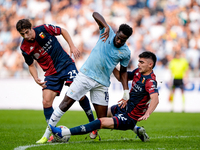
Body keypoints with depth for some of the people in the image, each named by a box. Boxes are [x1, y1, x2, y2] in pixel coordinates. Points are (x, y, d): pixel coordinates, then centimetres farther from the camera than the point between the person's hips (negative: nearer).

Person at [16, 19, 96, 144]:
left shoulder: (44, 29, -14)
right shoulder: (25, 48, -7)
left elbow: (63, 31, 4)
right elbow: (31, 65, 8)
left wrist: (72, 46, -5)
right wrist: (36, 78, -10)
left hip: (66, 64, -2)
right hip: (51, 74, 2)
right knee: (46, 102, -10)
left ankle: (93, 122, 3)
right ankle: (49, 133, 6)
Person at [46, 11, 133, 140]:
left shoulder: (125, 52, 1)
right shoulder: (108, 32, -3)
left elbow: (123, 71, 14)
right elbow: (95, 14, -13)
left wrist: (126, 91, 5)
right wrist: (106, 27, -28)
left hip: (102, 83, 2)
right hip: (86, 75, -2)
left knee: (102, 118, 0)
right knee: (67, 102, -9)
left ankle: (93, 131, 32)